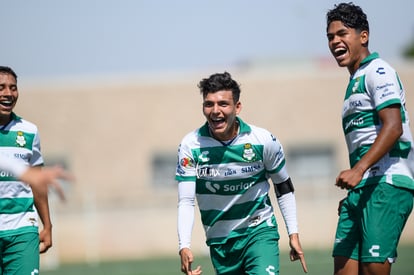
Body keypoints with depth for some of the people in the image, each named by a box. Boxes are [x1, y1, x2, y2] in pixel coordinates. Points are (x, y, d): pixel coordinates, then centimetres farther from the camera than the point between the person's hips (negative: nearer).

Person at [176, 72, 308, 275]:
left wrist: (293, 234, 3)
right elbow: (186, 202, -12)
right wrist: (184, 246, -24)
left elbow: (284, 188, 5)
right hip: (219, 241, 2)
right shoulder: (191, 145, -11)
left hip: (260, 232, -2)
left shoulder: (263, 140, -11)